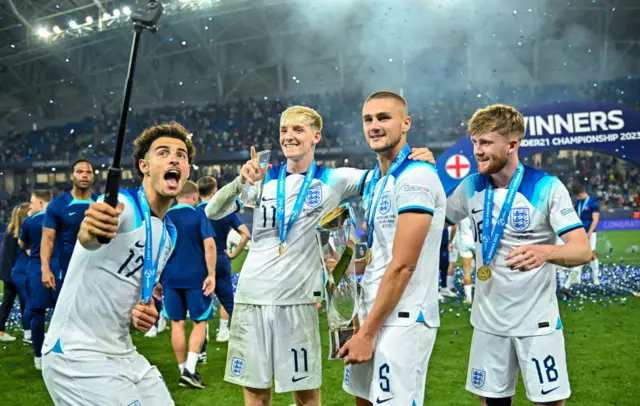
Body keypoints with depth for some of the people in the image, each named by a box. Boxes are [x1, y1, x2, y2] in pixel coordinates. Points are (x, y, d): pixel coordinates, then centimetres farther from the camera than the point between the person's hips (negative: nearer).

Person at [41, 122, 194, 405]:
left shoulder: (170, 233, 9)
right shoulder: (123, 205, -16)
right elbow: (88, 239, -40)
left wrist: (145, 312, -1)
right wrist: (89, 230, -64)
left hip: (123, 354, 8)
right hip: (76, 356, -8)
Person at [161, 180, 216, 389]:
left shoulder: (165, 216, 6)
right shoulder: (199, 214, -3)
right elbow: (209, 245, -13)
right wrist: (211, 275, -10)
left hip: (171, 278, 3)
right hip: (196, 278, -3)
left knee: (177, 324, 10)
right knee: (199, 322, 7)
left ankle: (183, 370, 16)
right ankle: (190, 369, -5)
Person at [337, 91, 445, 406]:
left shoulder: (415, 178, -17)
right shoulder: (374, 178, 12)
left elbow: (402, 266, -20)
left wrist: (367, 332, -16)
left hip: (402, 320, -9)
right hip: (374, 313, 9)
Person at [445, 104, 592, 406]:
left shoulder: (547, 188, -13)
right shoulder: (470, 187, 0)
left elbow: (583, 250, -17)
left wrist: (545, 251, -40)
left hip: (536, 321, -4)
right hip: (488, 321, 4)